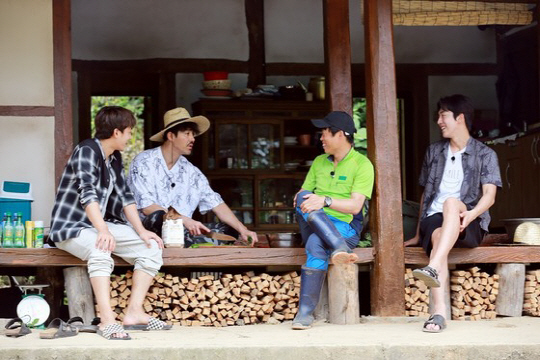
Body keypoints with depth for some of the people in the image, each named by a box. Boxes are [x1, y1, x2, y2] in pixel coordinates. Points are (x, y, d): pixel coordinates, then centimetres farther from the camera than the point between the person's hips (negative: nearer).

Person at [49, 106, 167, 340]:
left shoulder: (115, 158, 10)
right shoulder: (87, 151, -16)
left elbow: (124, 196, 9)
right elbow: (87, 193, -30)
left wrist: (141, 231, -4)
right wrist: (103, 230, -42)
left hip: (99, 226, 9)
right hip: (70, 227, -9)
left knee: (152, 248, -7)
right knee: (101, 250, -39)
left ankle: (134, 312, -10)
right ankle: (107, 321, -43)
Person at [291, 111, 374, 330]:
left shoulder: (362, 164, 0)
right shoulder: (319, 162, 20)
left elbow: (355, 205, -11)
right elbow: (303, 193, 15)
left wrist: (325, 201, -25)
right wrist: (302, 200, -10)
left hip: (344, 226, -5)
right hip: (313, 223, 5)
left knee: (316, 244, -38)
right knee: (304, 198, -29)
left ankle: (306, 312, -37)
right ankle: (339, 248, -45)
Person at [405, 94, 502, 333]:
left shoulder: (485, 155, 8)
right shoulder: (434, 152, 21)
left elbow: (489, 196, -5)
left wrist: (470, 214, -26)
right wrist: (418, 234, 21)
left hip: (469, 225, -2)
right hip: (434, 218, 2)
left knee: (452, 202, -37)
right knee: (438, 237, -36)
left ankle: (433, 268, -56)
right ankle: (439, 312, -53)